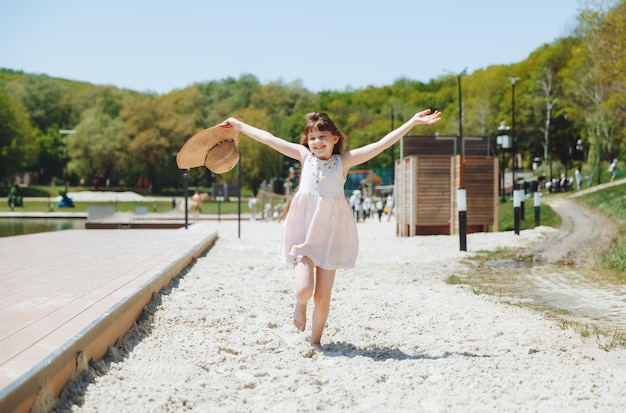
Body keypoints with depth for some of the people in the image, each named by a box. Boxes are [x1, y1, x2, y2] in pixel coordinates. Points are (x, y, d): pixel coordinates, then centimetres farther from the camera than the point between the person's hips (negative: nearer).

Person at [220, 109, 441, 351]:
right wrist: (239, 126, 16)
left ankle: (315, 342, 24)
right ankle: (301, 304, 23)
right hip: (303, 232, 0)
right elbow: (268, 139, 10)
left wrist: (413, 122, -10)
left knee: (322, 297, 4)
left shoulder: (344, 161, -2)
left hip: (330, 234, 0)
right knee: (304, 291, -14)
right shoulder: (305, 155, 3)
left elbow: (382, 144, -5)